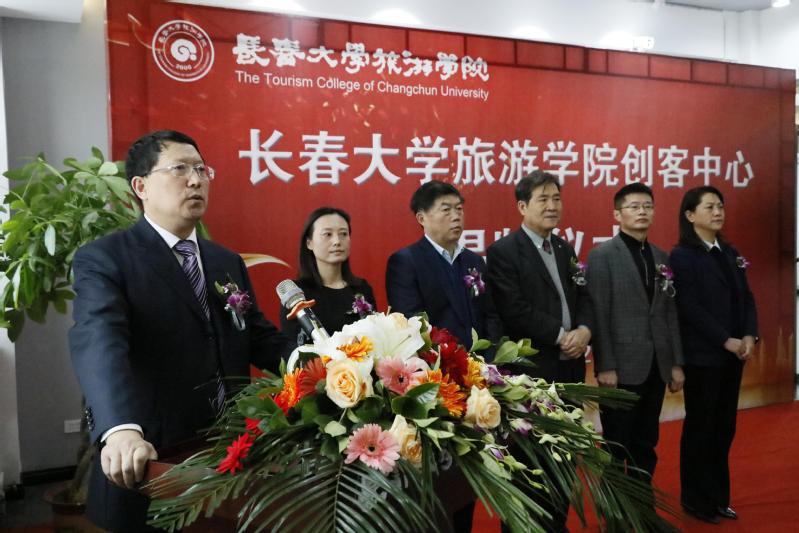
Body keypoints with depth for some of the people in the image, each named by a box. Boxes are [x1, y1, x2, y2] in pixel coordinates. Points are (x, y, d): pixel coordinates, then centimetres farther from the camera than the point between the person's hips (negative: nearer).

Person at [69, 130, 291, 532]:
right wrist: (122, 429, -43)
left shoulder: (228, 263, 10)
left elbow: (258, 336, 10)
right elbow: (99, 344, -26)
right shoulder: (103, 260, -9)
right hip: (149, 471, -5)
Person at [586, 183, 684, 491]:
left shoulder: (660, 257, 12)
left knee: (646, 446, 15)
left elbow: (670, 312, 12)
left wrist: (676, 363, 9)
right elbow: (598, 315, -11)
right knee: (616, 448, 6)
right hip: (622, 366, -5)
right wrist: (605, 366, -15)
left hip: (656, 366, 6)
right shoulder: (602, 255, -6)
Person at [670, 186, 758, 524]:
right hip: (702, 355, -6)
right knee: (700, 425, 4)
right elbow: (690, 308, -15)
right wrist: (727, 341, -16)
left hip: (734, 354, 6)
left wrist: (749, 336, -7)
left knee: (725, 426, 11)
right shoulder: (682, 256, -9)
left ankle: (718, 496, 24)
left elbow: (746, 297, 9)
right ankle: (696, 499, 18)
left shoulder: (731, 253, 12)